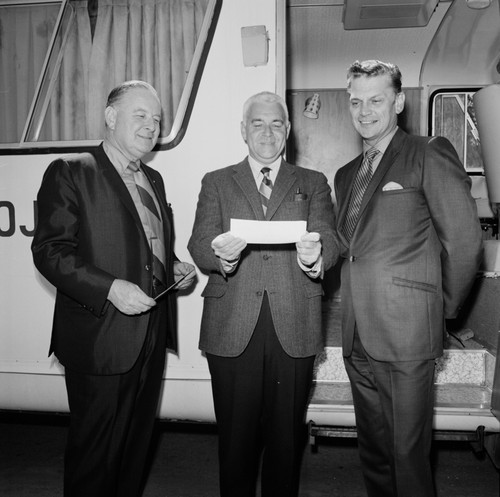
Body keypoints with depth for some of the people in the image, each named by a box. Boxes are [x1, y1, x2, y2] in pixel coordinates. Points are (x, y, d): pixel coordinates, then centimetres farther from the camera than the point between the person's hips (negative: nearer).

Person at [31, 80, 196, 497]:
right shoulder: (70, 172, -6)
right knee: (95, 452, 6)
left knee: (137, 444, 19)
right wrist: (109, 288, -24)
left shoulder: (154, 179, 17)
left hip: (151, 337, 7)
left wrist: (174, 268, 6)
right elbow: (49, 251, -14)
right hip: (100, 341, -7)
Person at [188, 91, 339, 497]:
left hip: (294, 327, 1)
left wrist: (315, 255, -24)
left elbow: (330, 243, 0)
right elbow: (198, 247, 0)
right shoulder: (216, 183, 13)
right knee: (236, 436, 7)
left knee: (287, 436, 8)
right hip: (232, 327, 0)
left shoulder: (313, 184, 14)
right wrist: (221, 254, -23)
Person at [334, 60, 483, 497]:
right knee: (373, 451, 17)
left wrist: (443, 306, -1)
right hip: (358, 337, 7)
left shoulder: (430, 154, -4)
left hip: (406, 334, -6)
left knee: (408, 453, 3)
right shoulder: (346, 175, 18)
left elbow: (464, 239, -8)